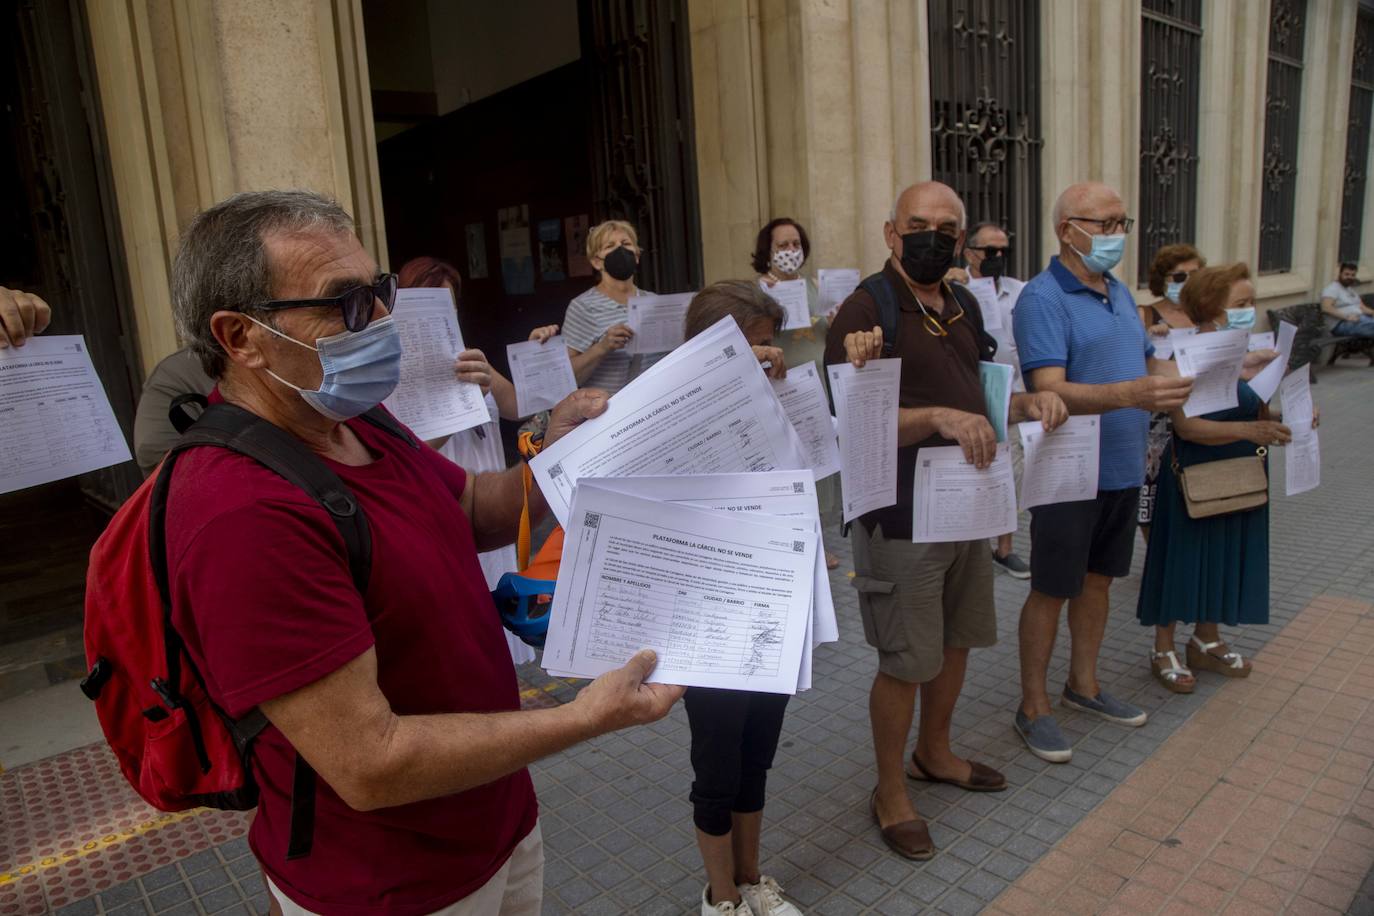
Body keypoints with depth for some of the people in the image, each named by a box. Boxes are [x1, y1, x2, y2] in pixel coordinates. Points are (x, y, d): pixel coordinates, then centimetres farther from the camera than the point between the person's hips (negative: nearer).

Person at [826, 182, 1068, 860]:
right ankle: (890, 792, 25)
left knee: (956, 640, 21)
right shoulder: (865, 310, -15)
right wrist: (939, 418, -34)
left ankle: (933, 753, 44)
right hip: (901, 517, -8)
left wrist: (1025, 403, -1)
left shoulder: (964, 307, 11)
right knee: (905, 662, 3)